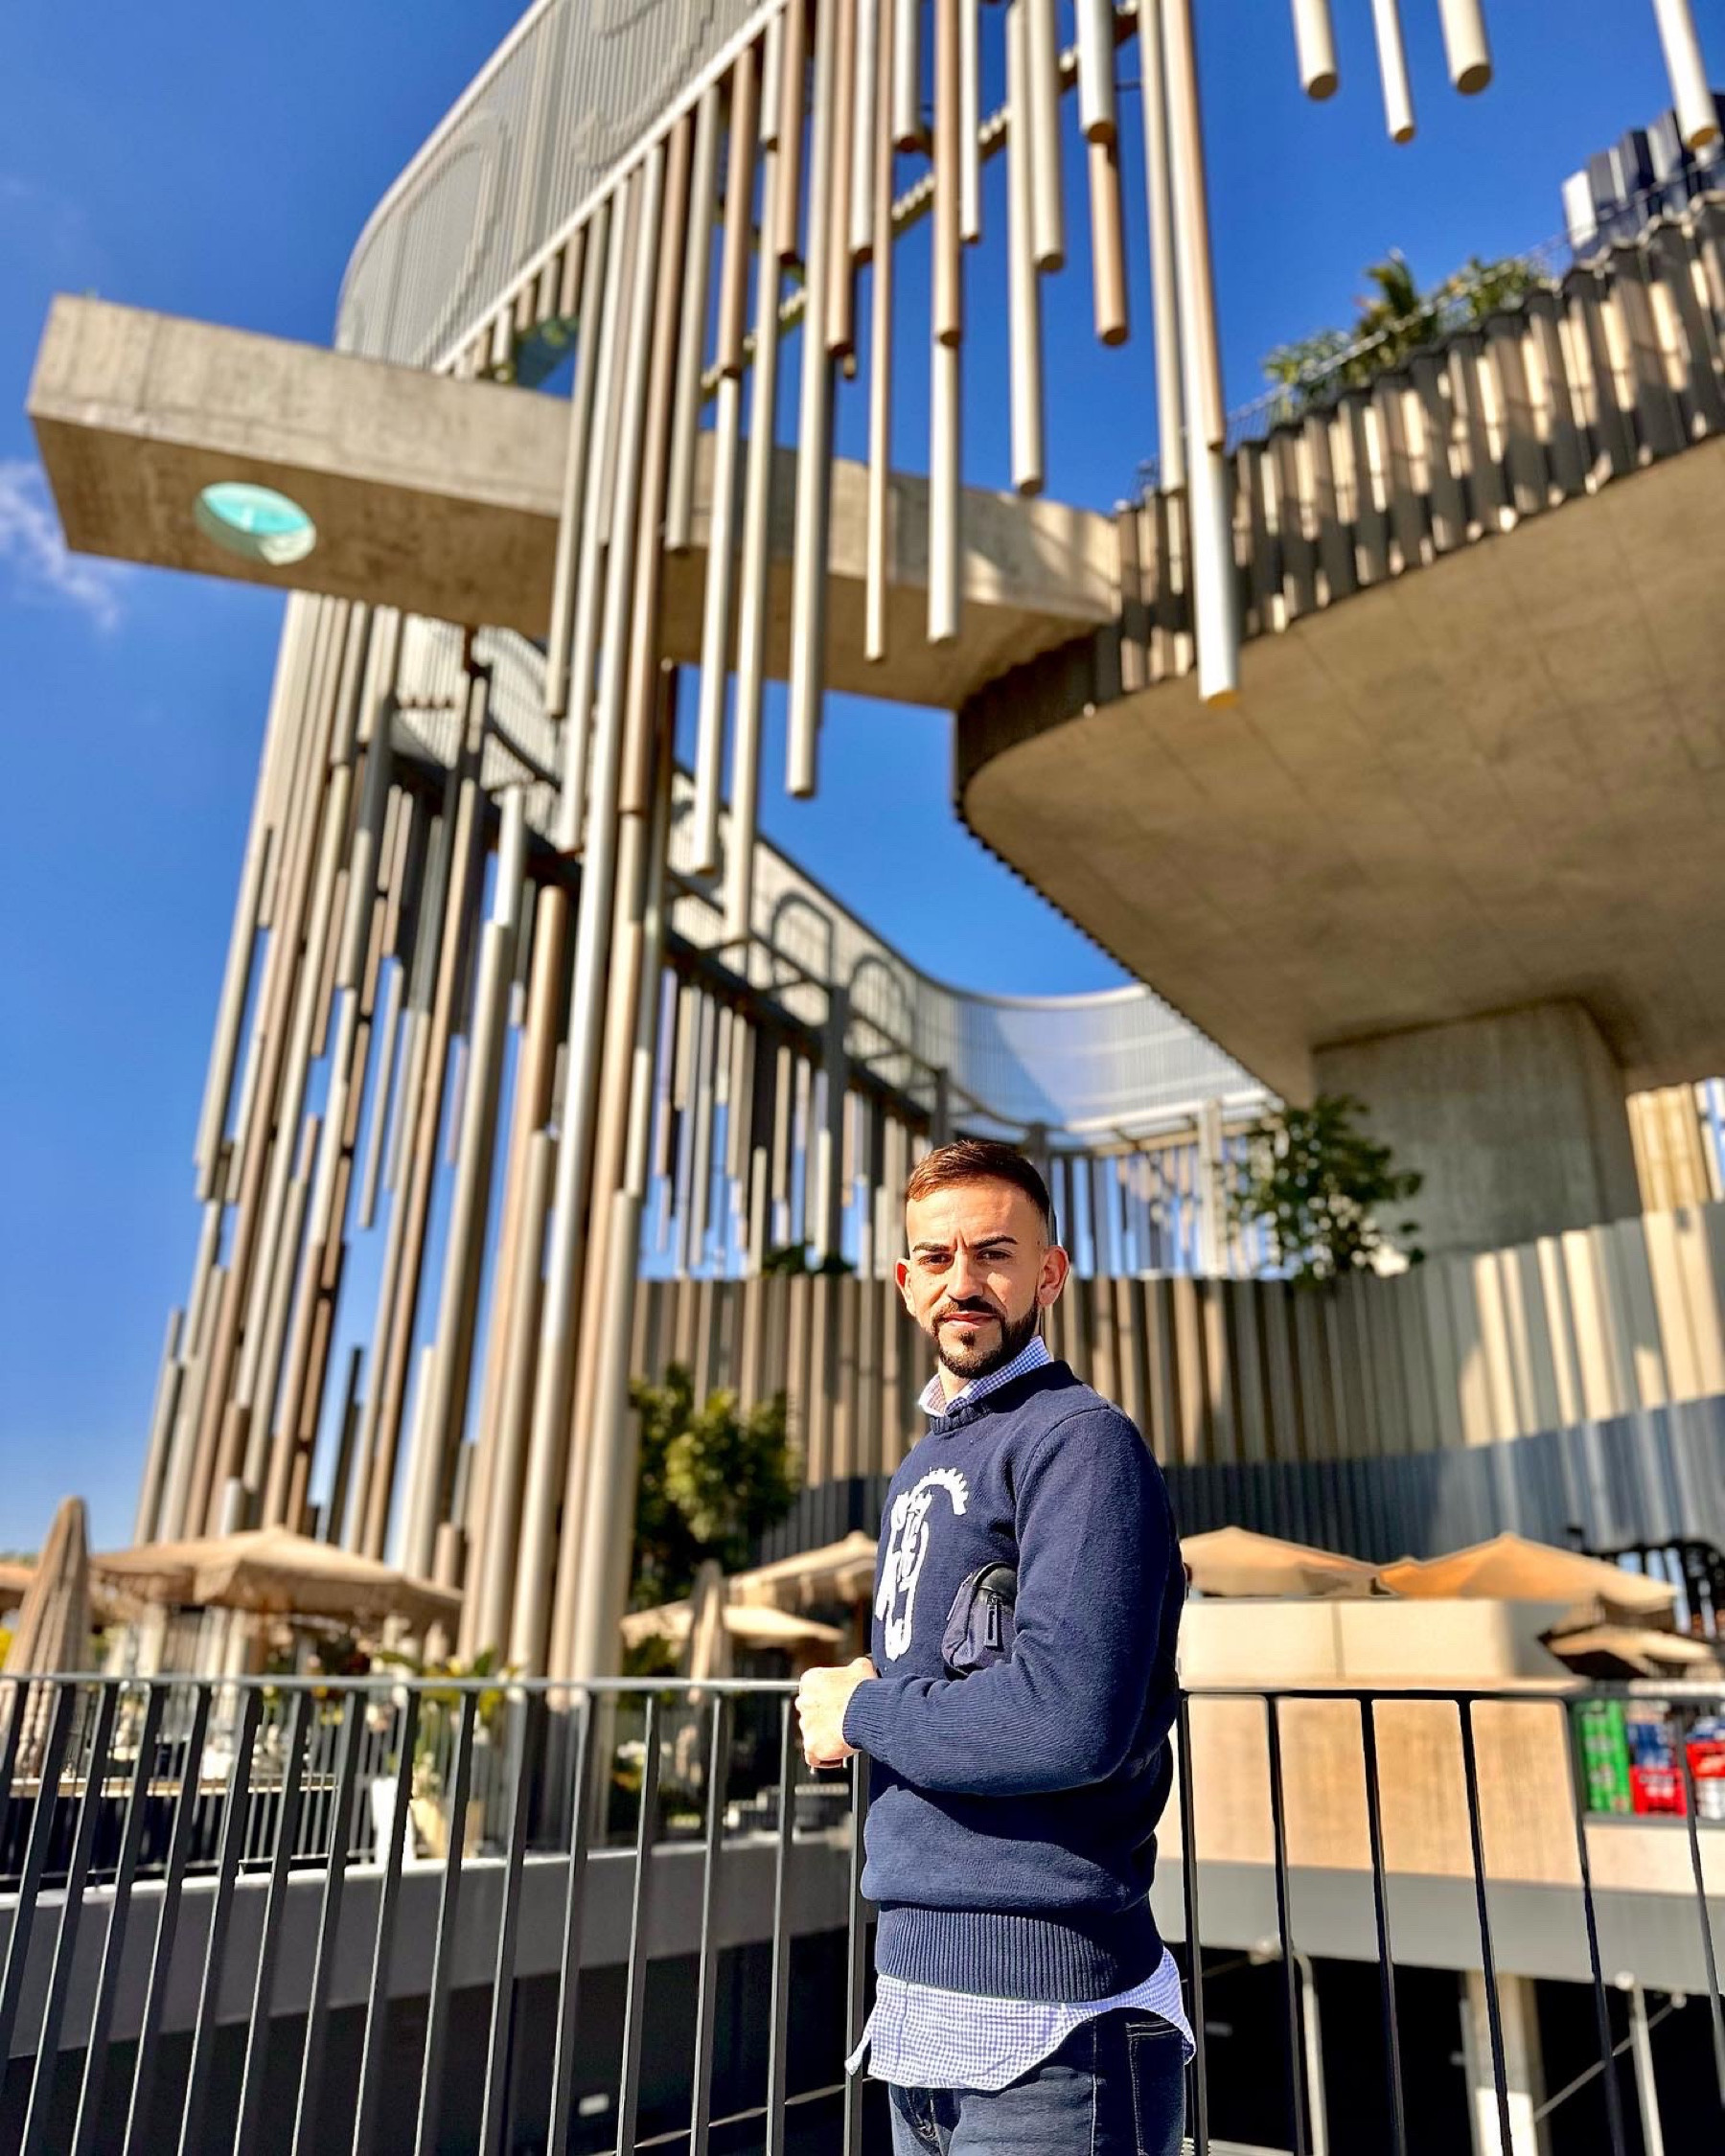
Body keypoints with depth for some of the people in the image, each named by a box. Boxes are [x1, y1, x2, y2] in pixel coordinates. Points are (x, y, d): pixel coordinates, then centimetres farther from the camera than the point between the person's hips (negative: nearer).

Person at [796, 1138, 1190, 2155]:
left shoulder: (1079, 1442, -15)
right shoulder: (922, 1466, 12)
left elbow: (1068, 1721, -26)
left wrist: (860, 1712, -12)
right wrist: (862, 1707, -1)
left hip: (1041, 2030, -8)